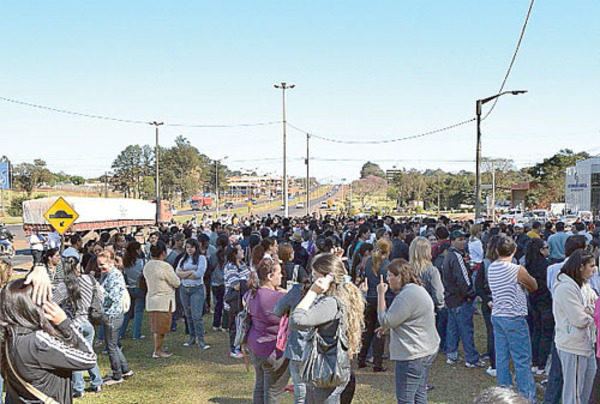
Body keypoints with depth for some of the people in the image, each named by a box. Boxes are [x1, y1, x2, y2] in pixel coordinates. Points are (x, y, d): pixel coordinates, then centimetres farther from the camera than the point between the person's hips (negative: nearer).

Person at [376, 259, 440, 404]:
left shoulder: (406, 296, -22)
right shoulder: (418, 289, 12)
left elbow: (385, 321, -20)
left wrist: (381, 294, -13)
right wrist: (387, 326, 10)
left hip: (413, 355, -11)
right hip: (427, 350, 11)